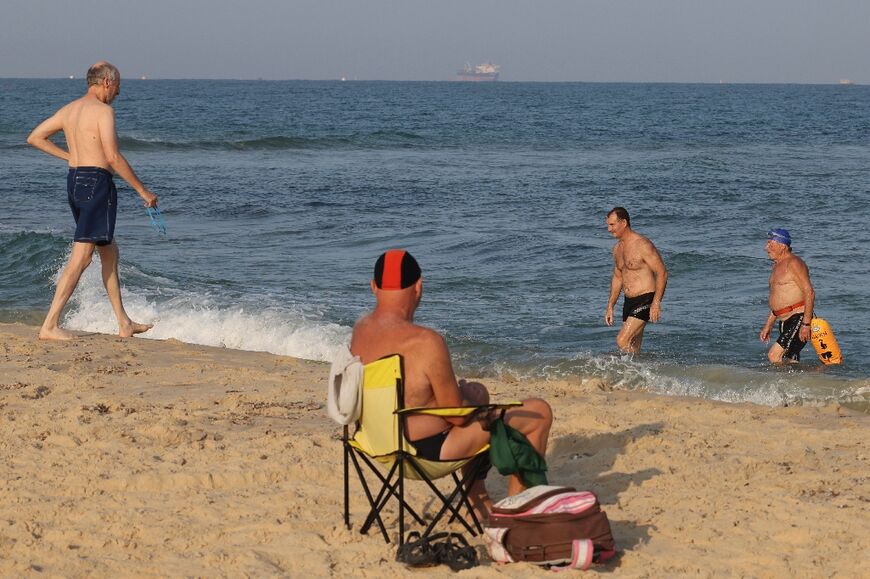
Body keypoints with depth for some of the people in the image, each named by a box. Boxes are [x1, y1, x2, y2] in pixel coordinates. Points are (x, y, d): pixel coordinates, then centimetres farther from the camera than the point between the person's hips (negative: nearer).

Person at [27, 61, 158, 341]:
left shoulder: (69, 109, 13)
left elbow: (34, 138, 17)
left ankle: (124, 324, 22)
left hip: (74, 181, 9)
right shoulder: (103, 110, -12)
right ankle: (49, 326, -12)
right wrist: (143, 191, -12)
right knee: (81, 257, -9)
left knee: (109, 252, 17)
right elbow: (113, 157, -18)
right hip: (97, 181, -9)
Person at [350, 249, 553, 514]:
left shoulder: (360, 329, -2)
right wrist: (470, 397, 2)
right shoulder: (426, 342, -29)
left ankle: (480, 501, 42)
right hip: (430, 448, -9)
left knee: (478, 392, 34)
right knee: (539, 413, 1)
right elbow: (458, 415, -20)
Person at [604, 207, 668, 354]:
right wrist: (610, 307, 18)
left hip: (645, 300, -9)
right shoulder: (618, 248, 12)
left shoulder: (642, 245, -15)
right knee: (632, 348, 9)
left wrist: (656, 303, -22)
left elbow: (662, 273, -16)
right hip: (629, 302, 9)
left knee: (622, 341, -17)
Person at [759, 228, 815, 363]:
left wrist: (806, 324, -24)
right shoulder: (777, 266, 20)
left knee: (774, 356, -20)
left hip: (798, 318, -10)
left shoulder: (793, 263, -11)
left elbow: (809, 293, -18)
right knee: (791, 363, 8)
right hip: (785, 322, 10)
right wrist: (768, 326, 23)